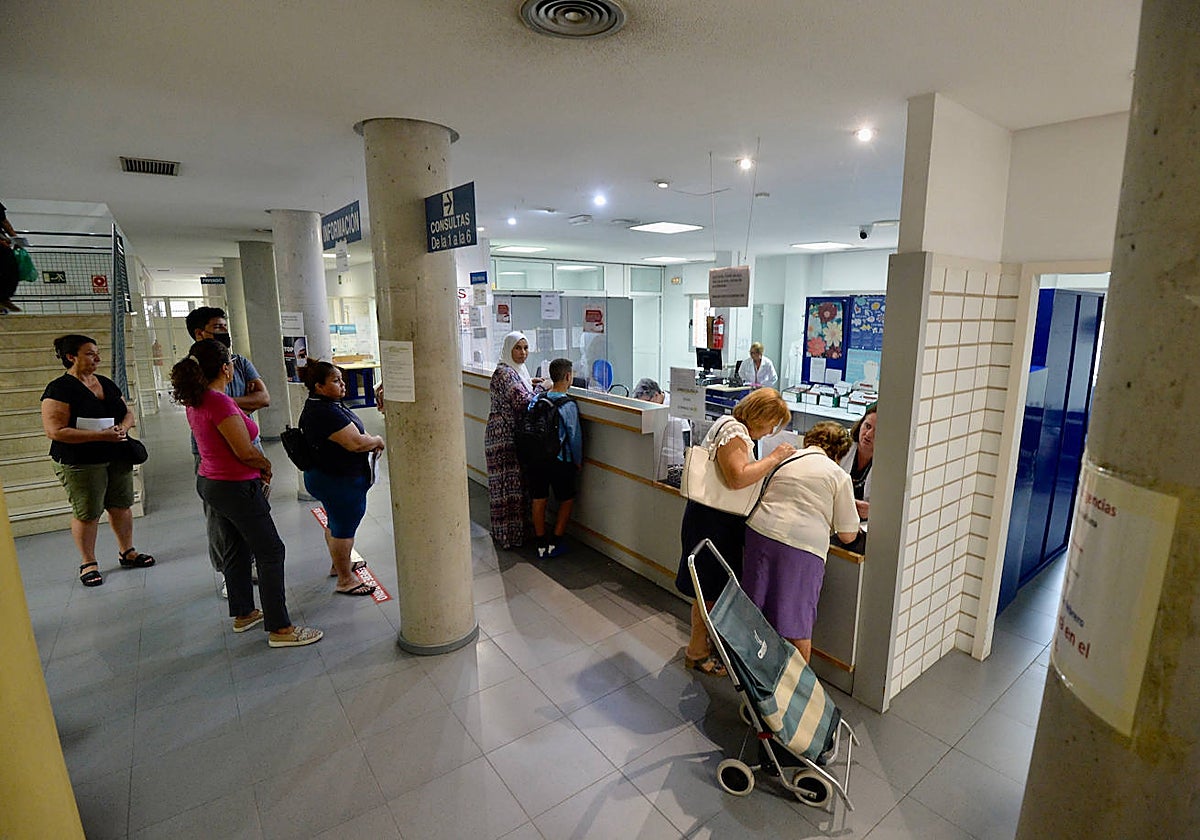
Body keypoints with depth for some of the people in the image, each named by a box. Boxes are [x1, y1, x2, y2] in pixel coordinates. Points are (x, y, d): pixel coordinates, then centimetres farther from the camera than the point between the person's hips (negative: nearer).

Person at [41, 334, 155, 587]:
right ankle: (88, 564, 18)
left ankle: (127, 552, 26)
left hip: (117, 459, 6)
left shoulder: (107, 384, 9)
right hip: (80, 463, -6)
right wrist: (100, 436, -24)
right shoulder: (59, 389, -11)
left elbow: (128, 413, 15)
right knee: (87, 514, 3)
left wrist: (123, 426, -8)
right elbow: (55, 431, -18)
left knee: (122, 506, 12)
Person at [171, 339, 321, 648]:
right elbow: (246, 452, -23)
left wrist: (258, 466, 10)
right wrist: (267, 466, -4)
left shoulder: (195, 401, 5)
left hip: (209, 482, 10)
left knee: (234, 550, 21)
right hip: (236, 488, -10)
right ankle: (280, 629, 5)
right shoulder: (220, 402, -24)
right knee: (271, 553, -1)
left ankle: (243, 614, 36)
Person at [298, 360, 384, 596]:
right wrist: (377, 441, -13)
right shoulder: (326, 413, -28)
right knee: (344, 529, 2)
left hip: (326, 476, 11)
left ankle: (339, 564, 45)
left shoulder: (319, 405, 7)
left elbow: (348, 432, 20)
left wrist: (368, 439, 5)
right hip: (339, 481, -11)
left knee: (336, 523, 26)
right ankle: (345, 581, 17)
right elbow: (356, 443, -32)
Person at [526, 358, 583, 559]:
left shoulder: (536, 399, 1)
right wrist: (578, 461, 4)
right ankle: (556, 543, 16)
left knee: (539, 499, 14)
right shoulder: (568, 405, -14)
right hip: (559, 460, -5)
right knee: (567, 500, 14)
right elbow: (575, 435, -9)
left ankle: (541, 544, 22)